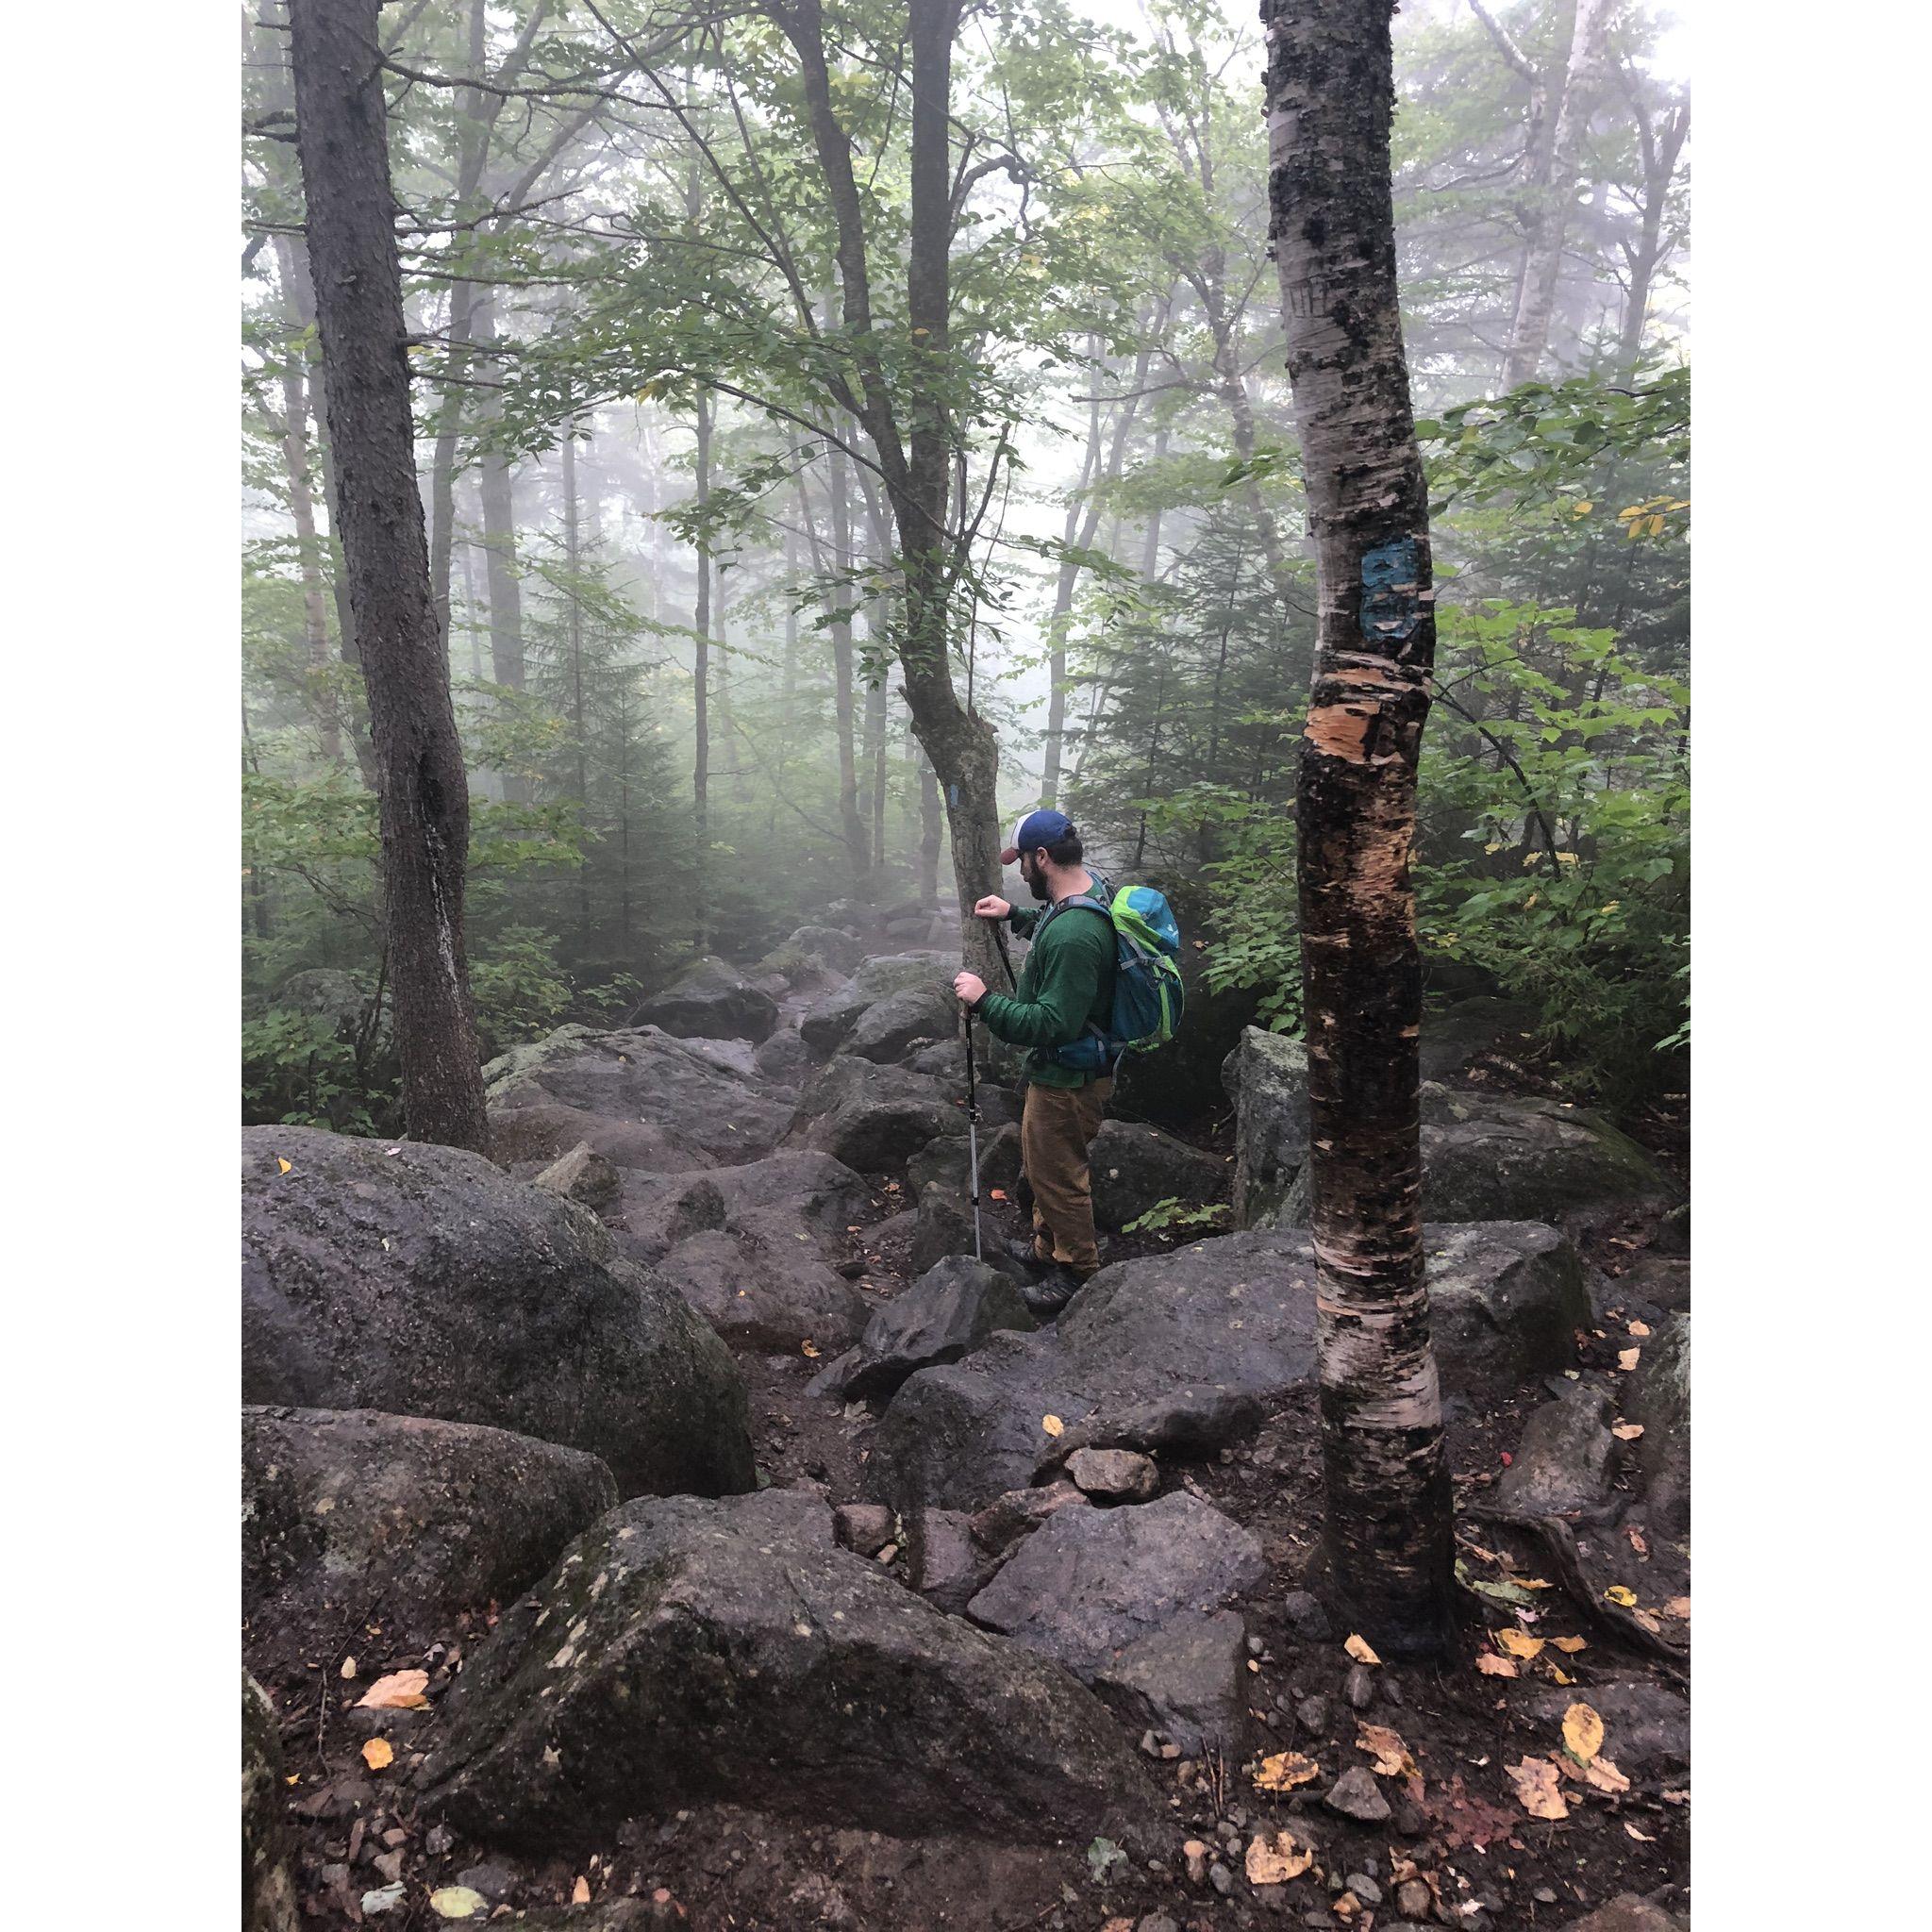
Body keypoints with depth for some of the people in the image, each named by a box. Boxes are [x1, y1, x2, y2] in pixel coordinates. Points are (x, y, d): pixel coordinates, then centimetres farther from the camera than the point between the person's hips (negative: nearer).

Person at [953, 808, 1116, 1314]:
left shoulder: (1074, 936, -34)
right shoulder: (1091, 889, -1)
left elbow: (1053, 1025, -33)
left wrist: (985, 1001, -26)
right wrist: (1016, 915, 12)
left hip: (1068, 1079, -10)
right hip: (1063, 1067, 10)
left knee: (1057, 1175, 8)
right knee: (1043, 1162, 26)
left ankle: (1077, 1274, 27)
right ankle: (1049, 1246, 45)